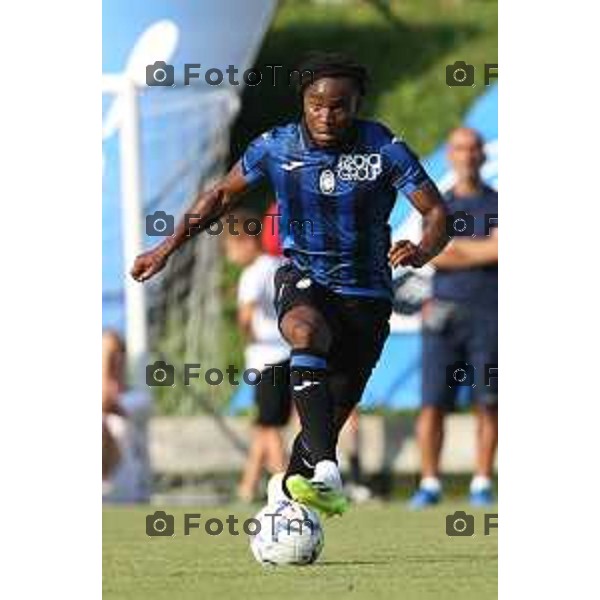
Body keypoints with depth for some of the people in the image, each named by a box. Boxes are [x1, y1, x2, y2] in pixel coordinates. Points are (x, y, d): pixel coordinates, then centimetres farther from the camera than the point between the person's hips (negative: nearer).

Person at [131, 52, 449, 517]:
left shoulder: (384, 150, -11)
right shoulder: (275, 147, -5)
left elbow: (436, 212, -10)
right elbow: (223, 195, 11)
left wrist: (422, 252, -32)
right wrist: (169, 247, 6)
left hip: (366, 294, 0)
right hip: (302, 279, 0)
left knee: (332, 416, 2)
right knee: (306, 331, -36)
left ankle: (293, 486, 32)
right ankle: (326, 474, -50)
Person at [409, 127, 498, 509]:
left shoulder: (498, 204, 8)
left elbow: (498, 250, -8)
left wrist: (454, 248, -1)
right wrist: (478, 254, -8)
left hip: (488, 313, -2)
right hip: (444, 313, 2)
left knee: (488, 403, -2)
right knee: (433, 403, -5)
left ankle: (483, 484, 3)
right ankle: (430, 484, -1)